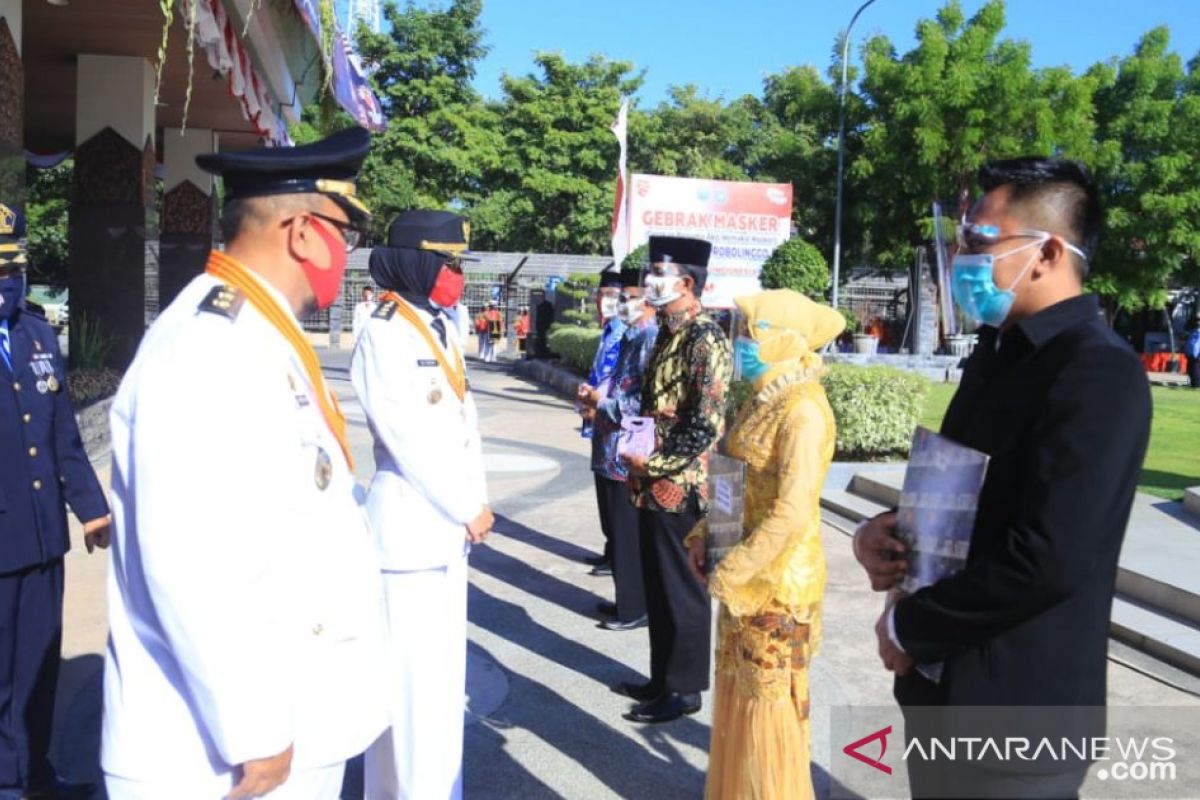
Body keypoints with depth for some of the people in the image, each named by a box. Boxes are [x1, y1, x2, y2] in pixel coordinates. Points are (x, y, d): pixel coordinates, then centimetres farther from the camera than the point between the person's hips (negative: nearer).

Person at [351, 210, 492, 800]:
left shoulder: (440, 328, 11)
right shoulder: (384, 336, -13)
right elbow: (411, 442, -17)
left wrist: (474, 503, 3)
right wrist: (468, 509, -10)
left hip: (448, 525, 9)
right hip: (409, 525, -8)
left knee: (445, 670, 18)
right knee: (411, 676, 0)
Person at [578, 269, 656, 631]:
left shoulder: (651, 340, -18)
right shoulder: (630, 338, 14)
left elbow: (646, 403, -25)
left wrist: (603, 404, -14)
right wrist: (597, 398, 4)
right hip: (612, 452, 10)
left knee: (630, 536, 2)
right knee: (616, 533, 18)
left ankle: (636, 608, 16)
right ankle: (626, 600, 31)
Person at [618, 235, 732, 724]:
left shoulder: (706, 340, -16)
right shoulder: (668, 333, 13)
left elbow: (707, 426, -21)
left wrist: (652, 462, -18)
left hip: (679, 489, -9)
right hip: (653, 486, 9)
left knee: (683, 591, 4)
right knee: (657, 587, 18)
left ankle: (684, 689, 18)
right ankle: (662, 677, 31)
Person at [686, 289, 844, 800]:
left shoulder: (803, 411, -20)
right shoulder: (763, 400, 7)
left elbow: (792, 513, -25)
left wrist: (730, 572, -19)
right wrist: (705, 537, 5)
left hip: (778, 581, -9)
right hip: (744, 570, 9)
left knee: (770, 700, 6)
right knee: (738, 691, 19)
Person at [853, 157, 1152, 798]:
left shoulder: (1099, 373, -19)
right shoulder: (998, 353, 9)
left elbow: (1049, 560, -26)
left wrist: (907, 625, -14)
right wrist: (886, 529, -4)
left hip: (1015, 710, -8)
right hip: (940, 682, 8)